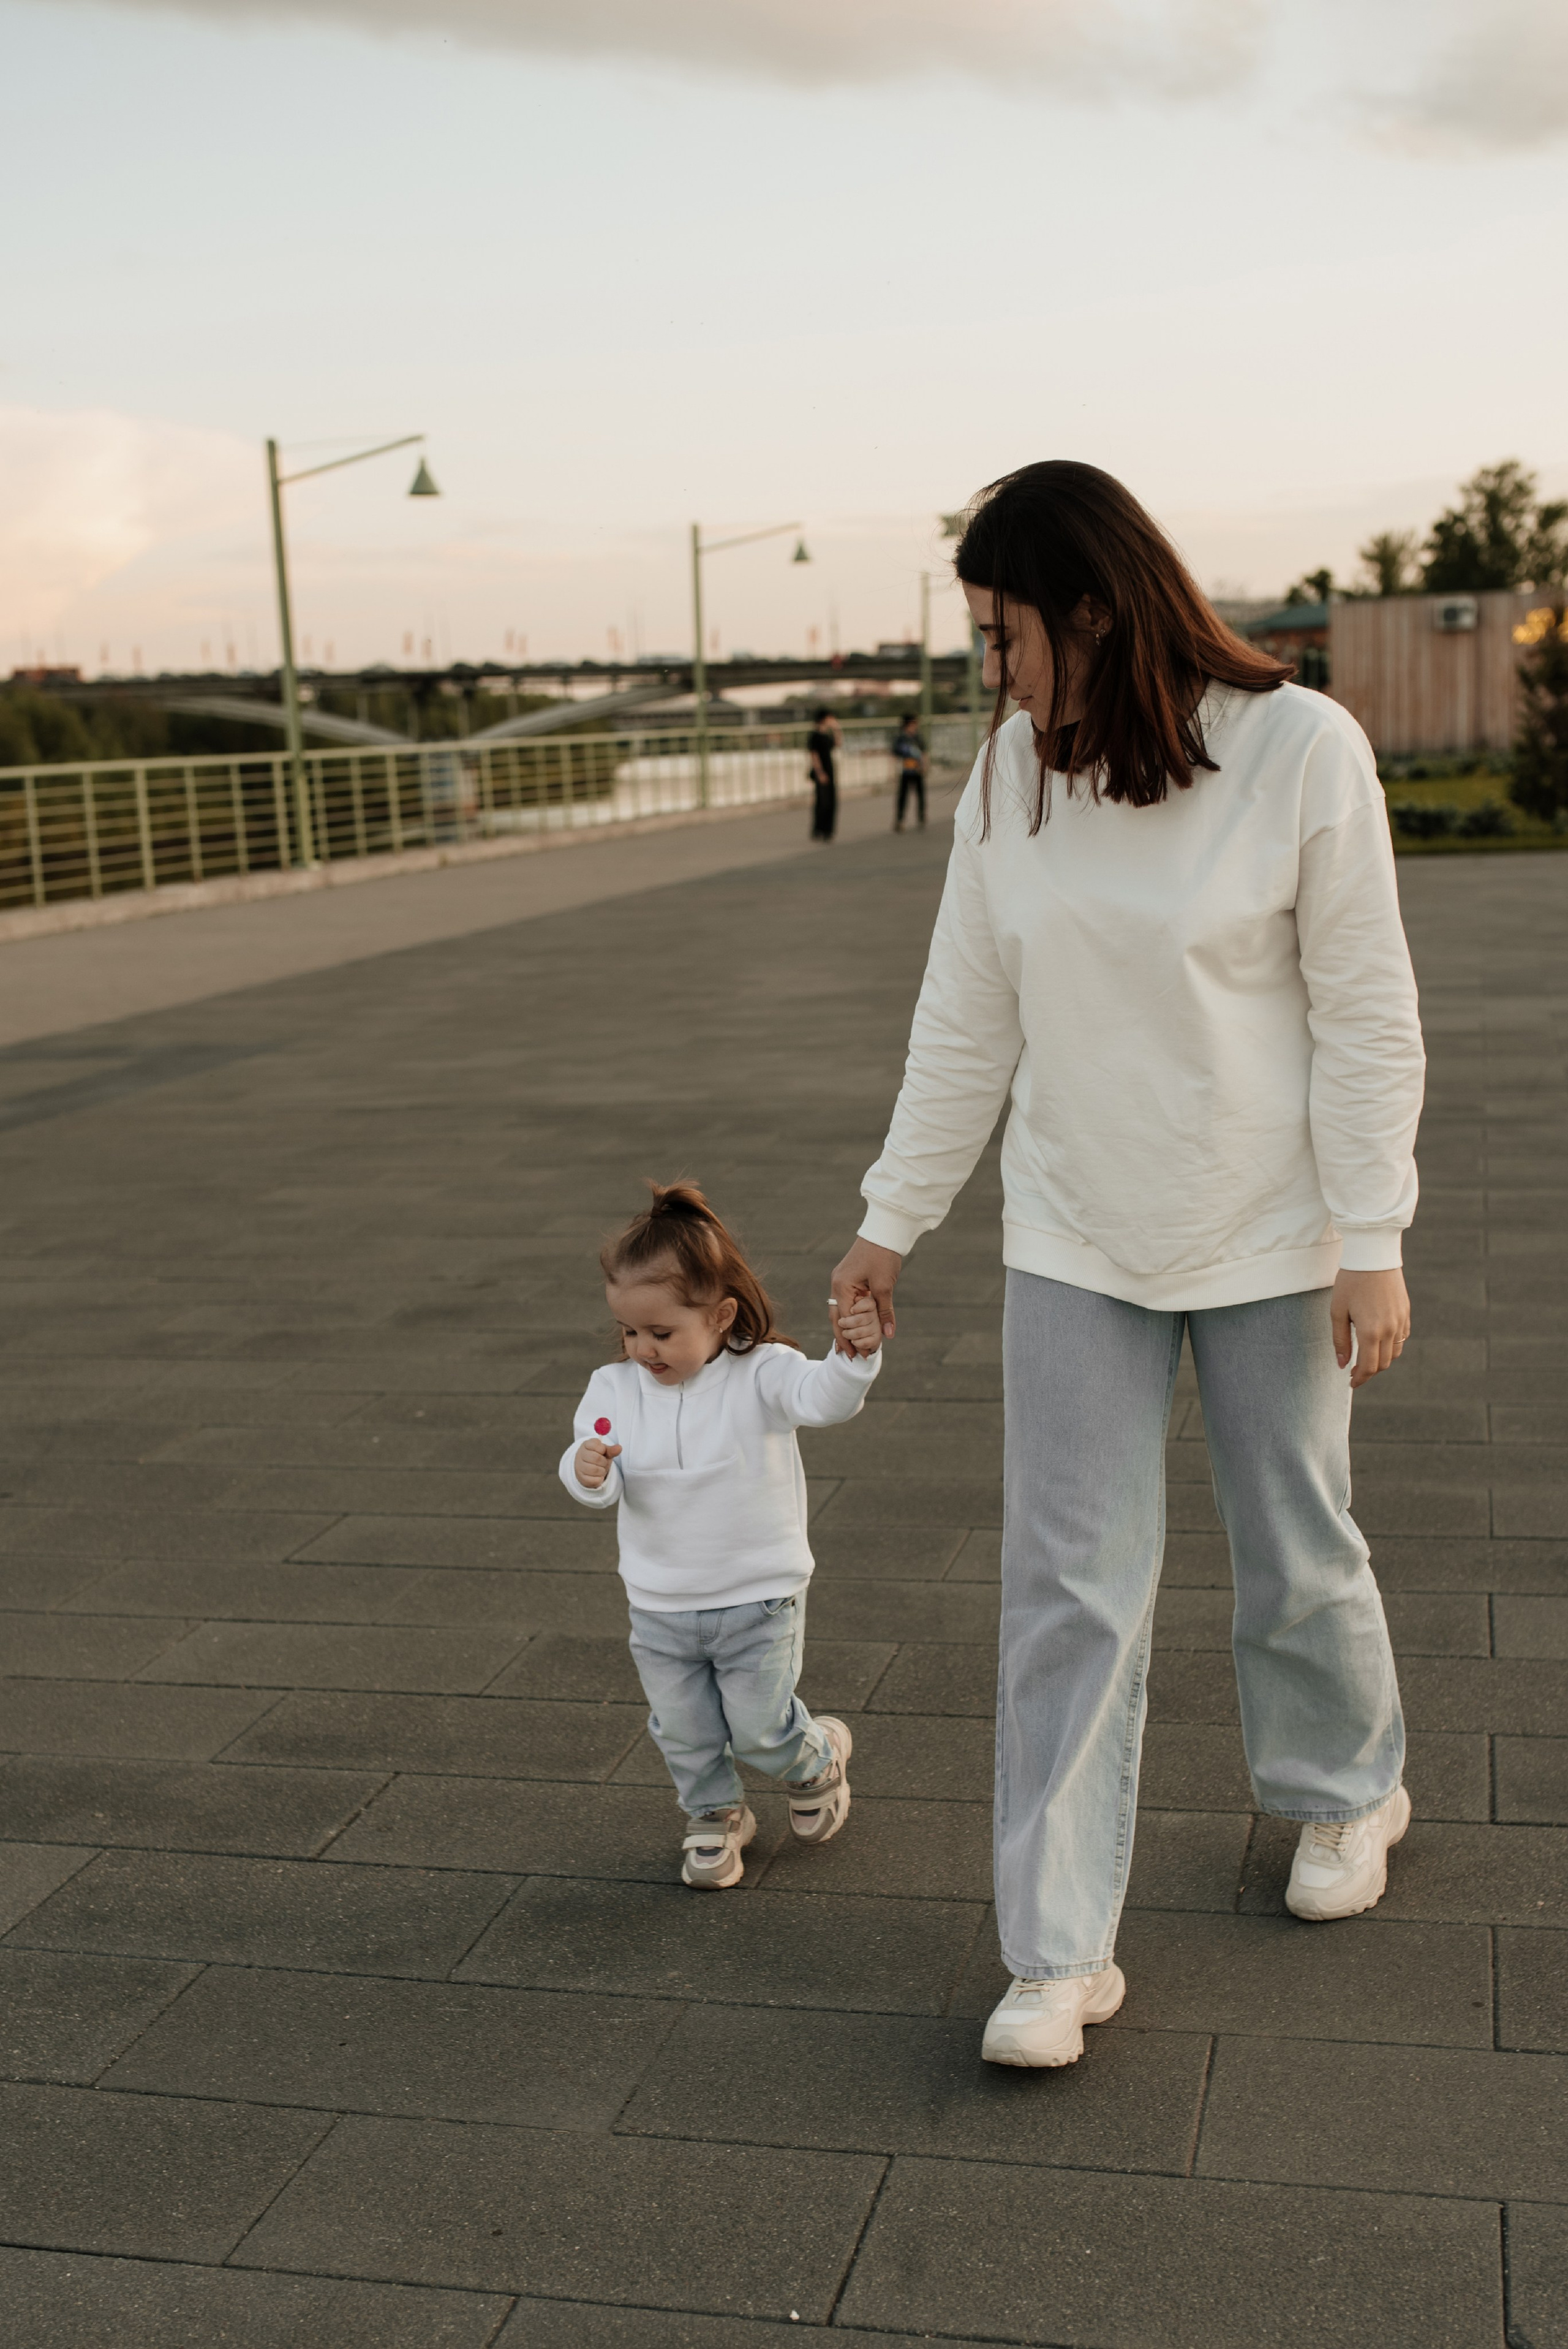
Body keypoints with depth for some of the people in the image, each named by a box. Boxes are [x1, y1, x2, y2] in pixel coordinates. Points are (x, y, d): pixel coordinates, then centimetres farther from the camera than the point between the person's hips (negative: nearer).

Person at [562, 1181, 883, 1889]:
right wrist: (588, 1472, -34)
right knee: (684, 1732, 15)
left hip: (758, 1600, -4)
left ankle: (819, 1759, 38)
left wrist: (853, 1358, -54)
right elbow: (603, 1484, -9)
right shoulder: (614, 1388, -4)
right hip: (659, 1611, 4)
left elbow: (821, 1397, -33)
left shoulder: (760, 1374, -15)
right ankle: (716, 1817, 41)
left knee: (759, 1729, 5)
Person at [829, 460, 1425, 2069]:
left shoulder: (1301, 750, -14)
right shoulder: (1013, 774, -1)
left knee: (1297, 1551, 13)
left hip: (1266, 1238, -3)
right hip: (1075, 1242, 3)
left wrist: (1370, 1242, -11)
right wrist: (893, 1219, 8)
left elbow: (1365, 1017, -10)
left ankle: (1347, 1789, 44)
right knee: (1070, 1585, 1)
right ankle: (1060, 1950, 11)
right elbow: (966, 1022, 5)